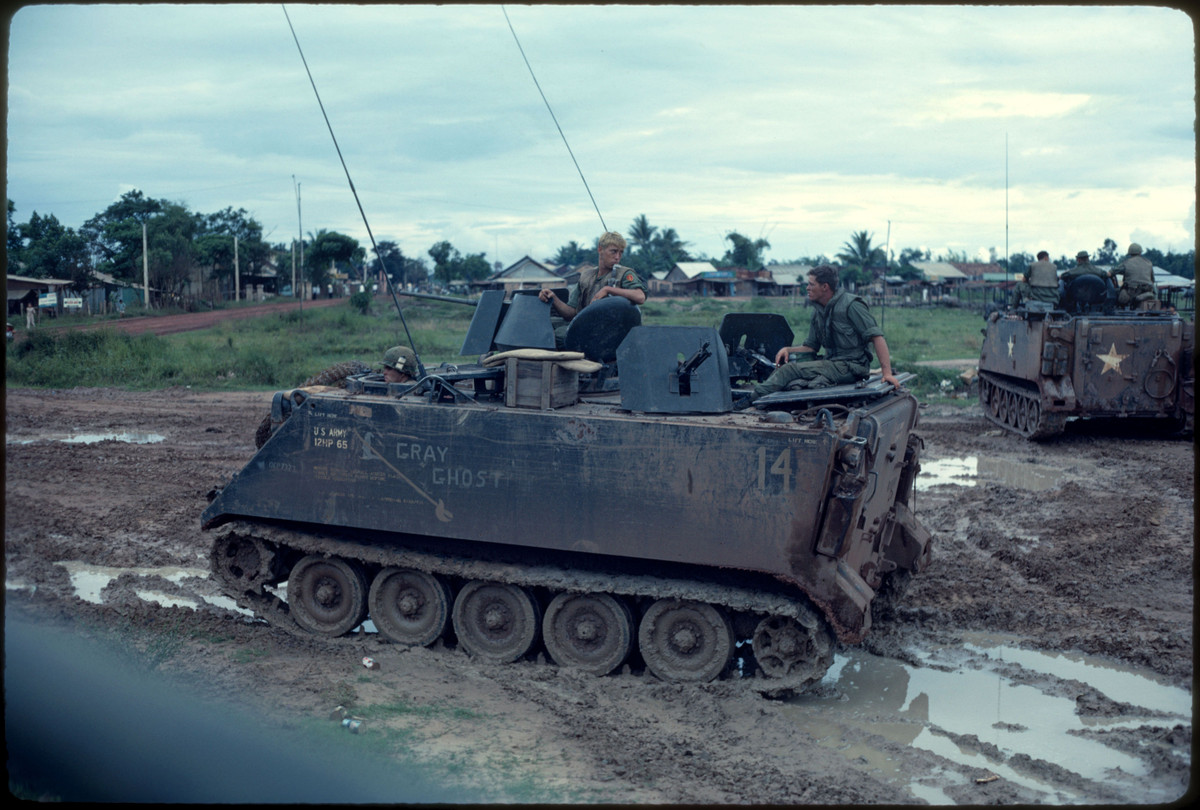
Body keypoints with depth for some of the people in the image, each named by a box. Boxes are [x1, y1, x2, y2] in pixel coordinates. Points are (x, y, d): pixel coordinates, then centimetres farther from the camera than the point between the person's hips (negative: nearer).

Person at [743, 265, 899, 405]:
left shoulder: (851, 305, -10)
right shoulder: (818, 311, 15)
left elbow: (876, 336, -14)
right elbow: (811, 346, 19)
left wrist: (887, 373, -22)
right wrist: (788, 350, -2)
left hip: (851, 366, -8)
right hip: (832, 364, 8)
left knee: (791, 370, -21)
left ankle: (751, 400, -23)